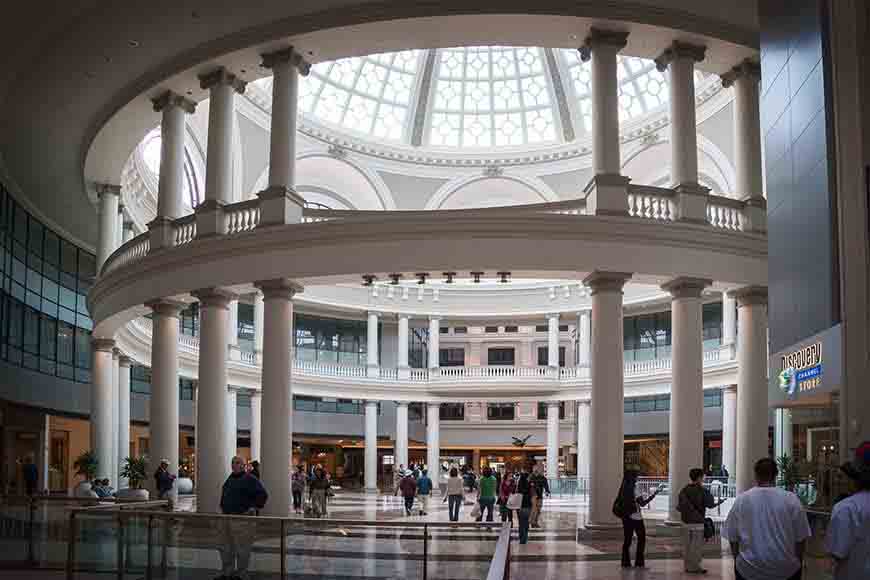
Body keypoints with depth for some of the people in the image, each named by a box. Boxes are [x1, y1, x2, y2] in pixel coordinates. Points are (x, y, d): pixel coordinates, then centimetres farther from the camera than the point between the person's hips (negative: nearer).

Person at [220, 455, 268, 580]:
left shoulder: (249, 480, -8)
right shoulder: (229, 479, 17)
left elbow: (263, 494, -13)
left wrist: (254, 508, -15)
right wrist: (222, 507, 23)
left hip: (242, 520, -8)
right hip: (227, 519, 8)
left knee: (242, 549, -3)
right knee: (226, 548, 15)